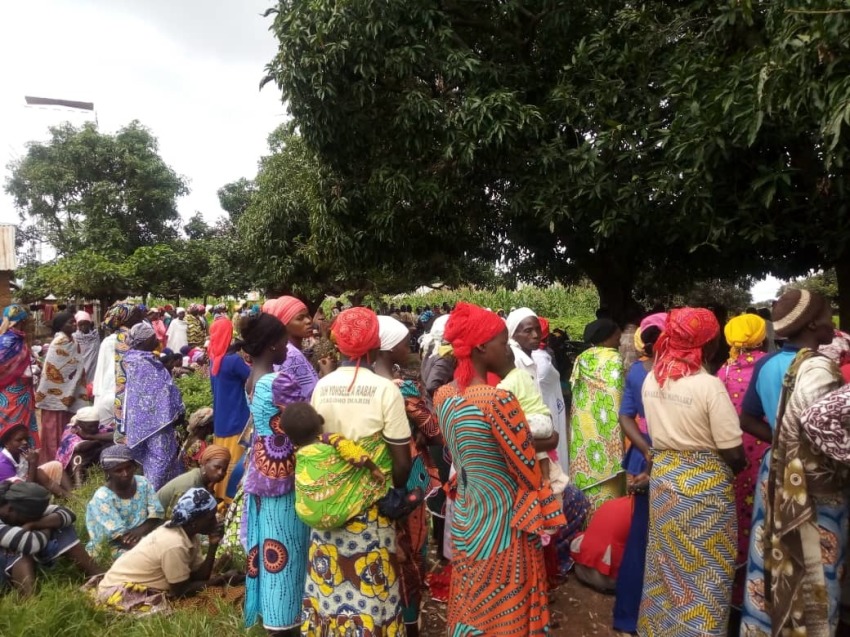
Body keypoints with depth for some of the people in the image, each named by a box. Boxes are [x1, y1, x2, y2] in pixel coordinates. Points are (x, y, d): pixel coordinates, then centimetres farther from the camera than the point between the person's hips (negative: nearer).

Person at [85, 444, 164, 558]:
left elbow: (157, 513, -2)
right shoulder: (102, 498, -14)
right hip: (124, 548, -5)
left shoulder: (143, 483, -1)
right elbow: (121, 538, -18)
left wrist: (141, 529, -22)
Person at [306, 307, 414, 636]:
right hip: (370, 507, -4)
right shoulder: (385, 389, -16)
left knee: (332, 585, 18)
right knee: (368, 588, 11)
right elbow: (402, 463, -14)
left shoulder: (321, 386, -4)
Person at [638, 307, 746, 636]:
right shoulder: (710, 385, -20)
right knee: (704, 571, 10)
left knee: (667, 562, 20)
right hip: (704, 483, -6)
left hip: (662, 476, 6)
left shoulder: (651, 380, -1)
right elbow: (734, 455, -15)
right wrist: (735, 467, 4)